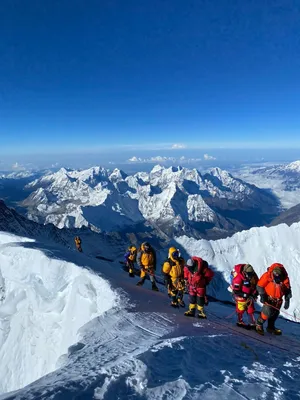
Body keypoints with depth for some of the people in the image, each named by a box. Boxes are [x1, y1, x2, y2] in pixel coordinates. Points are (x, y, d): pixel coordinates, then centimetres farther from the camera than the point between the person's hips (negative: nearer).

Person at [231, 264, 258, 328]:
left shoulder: (254, 276, -13)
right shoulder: (238, 278, -30)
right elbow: (235, 291, -26)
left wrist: (255, 294, -10)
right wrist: (245, 295, -32)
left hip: (249, 295, 5)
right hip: (240, 296, -5)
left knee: (251, 309, 7)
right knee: (241, 309, 0)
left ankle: (253, 323, 19)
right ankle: (240, 321, 22)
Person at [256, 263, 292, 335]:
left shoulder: (285, 279, -15)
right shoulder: (267, 276, -24)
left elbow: (288, 290, 0)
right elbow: (260, 286, -11)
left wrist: (287, 300, -4)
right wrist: (262, 296, -16)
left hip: (278, 300, 4)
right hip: (268, 298, -4)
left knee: (275, 314, 15)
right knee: (267, 312, -16)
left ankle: (271, 327, 35)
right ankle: (259, 324, 7)